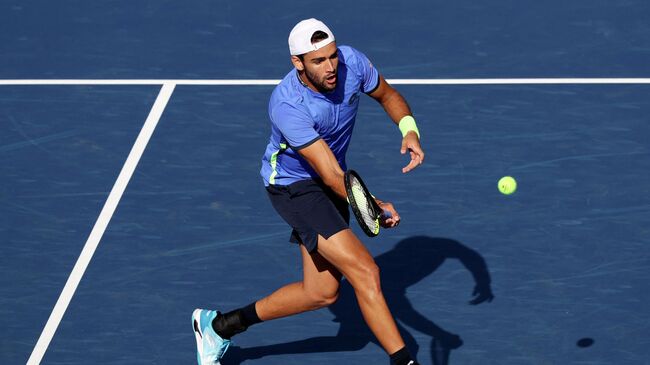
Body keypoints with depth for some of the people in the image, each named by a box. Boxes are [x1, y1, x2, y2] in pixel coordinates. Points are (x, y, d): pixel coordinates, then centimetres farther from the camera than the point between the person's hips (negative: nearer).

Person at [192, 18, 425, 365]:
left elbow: (388, 95, 5)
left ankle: (218, 325, 27)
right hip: (293, 185, -8)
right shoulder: (287, 105, -33)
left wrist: (410, 130, -14)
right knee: (365, 272, -22)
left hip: (329, 186, 8)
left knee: (322, 291, 13)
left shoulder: (352, 62, -17)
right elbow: (332, 176, -33)